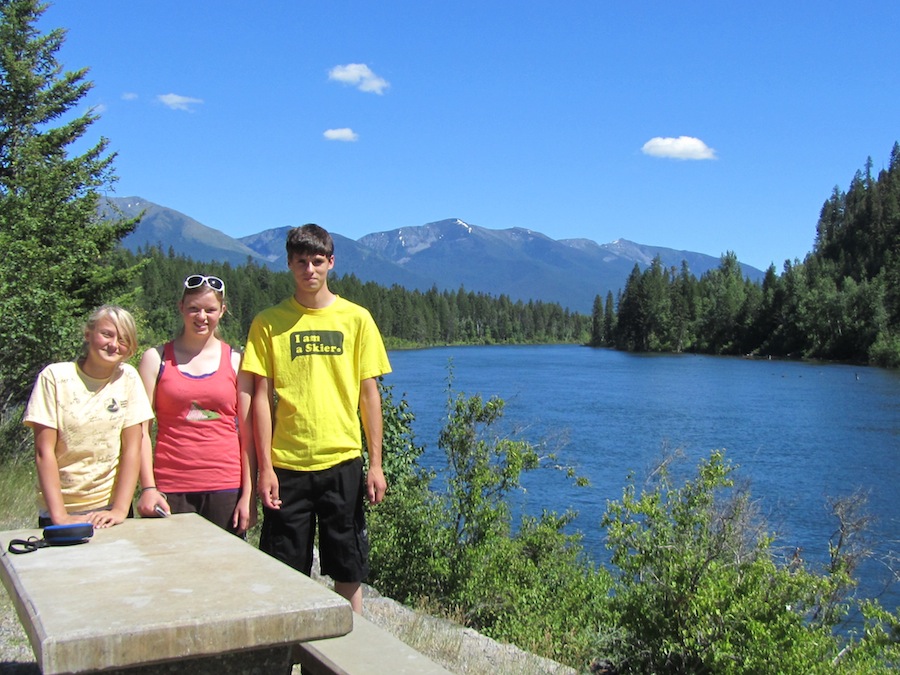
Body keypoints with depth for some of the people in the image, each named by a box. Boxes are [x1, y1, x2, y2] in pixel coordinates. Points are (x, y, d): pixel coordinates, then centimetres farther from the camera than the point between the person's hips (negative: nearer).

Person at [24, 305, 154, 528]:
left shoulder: (128, 378, -2)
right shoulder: (54, 377, -7)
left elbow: (132, 448, -3)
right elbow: (44, 451, -9)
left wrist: (120, 509, -11)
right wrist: (59, 517, -16)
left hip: (110, 508, 1)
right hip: (61, 511, -1)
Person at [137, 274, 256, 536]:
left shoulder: (235, 361, 7)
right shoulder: (156, 358, 6)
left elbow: (247, 433, 5)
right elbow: (141, 430, 3)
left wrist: (248, 495, -1)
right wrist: (148, 488, -7)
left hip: (226, 488, 1)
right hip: (171, 490, 0)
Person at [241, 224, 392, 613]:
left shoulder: (356, 319, 5)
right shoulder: (268, 323, 3)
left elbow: (369, 394, 5)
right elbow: (261, 397, 1)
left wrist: (375, 464, 1)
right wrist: (264, 467, -4)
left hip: (343, 462, 0)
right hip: (287, 464, 0)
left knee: (348, 570, 8)